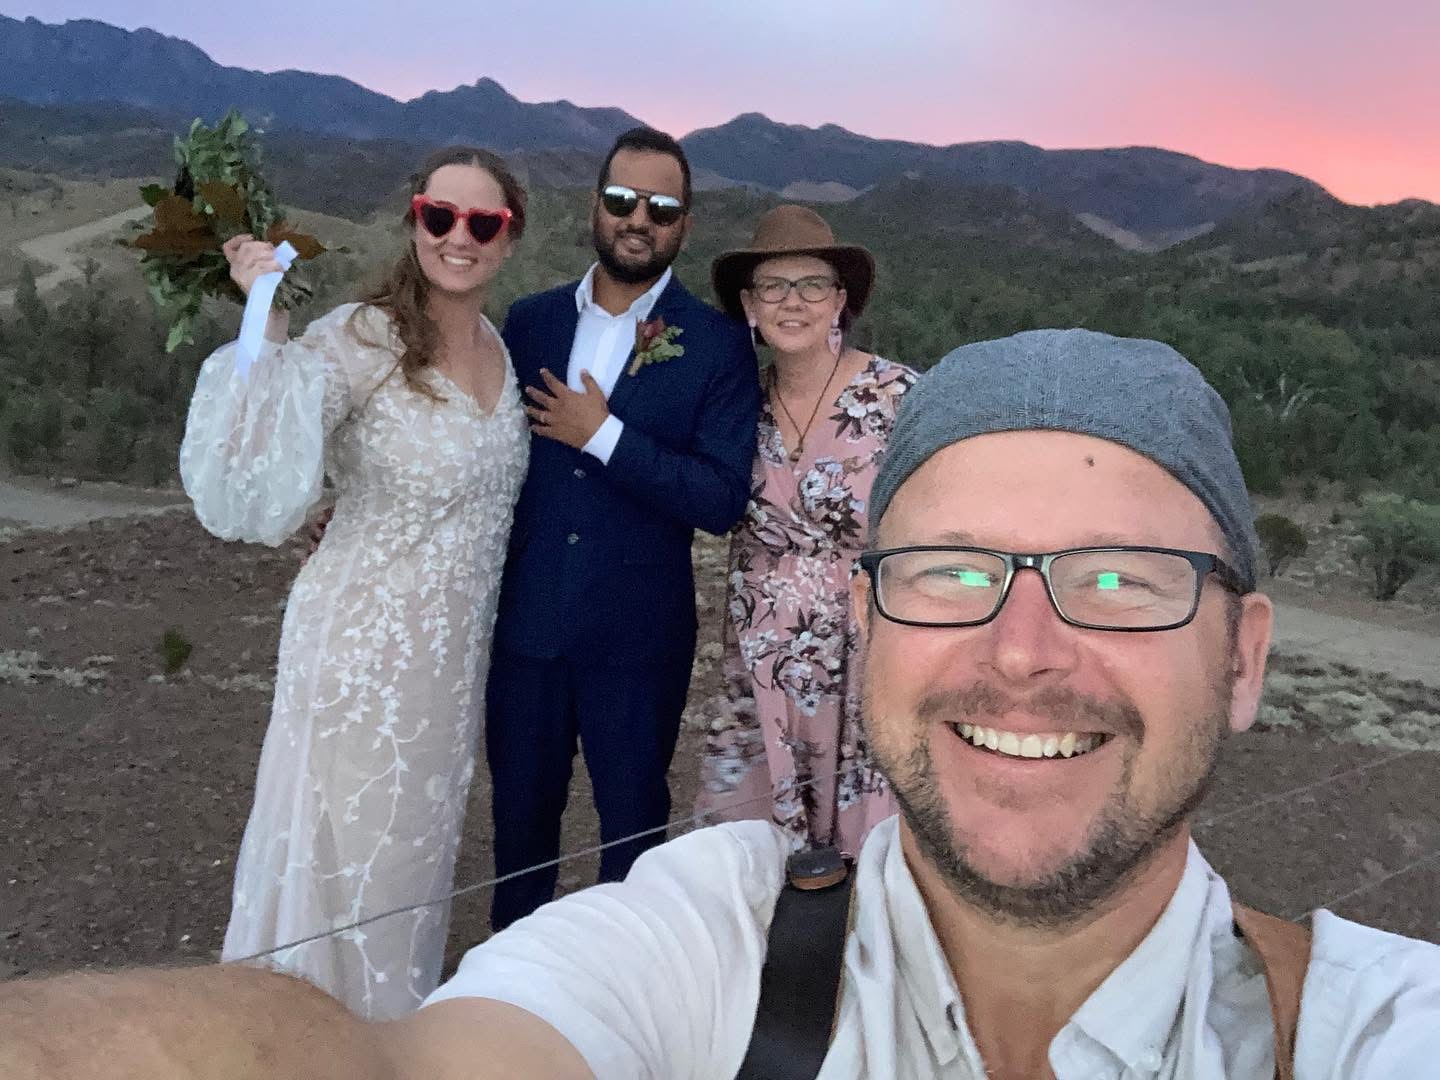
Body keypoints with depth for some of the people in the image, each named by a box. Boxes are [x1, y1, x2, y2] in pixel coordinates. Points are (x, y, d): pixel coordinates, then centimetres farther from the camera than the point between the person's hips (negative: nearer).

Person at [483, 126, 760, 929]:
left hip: (640, 632, -3)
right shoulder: (530, 321, 4)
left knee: (633, 819, 15)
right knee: (520, 810, 18)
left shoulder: (718, 345, -7)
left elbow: (723, 499, -14)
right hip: (526, 618, 3)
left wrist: (604, 435, -18)